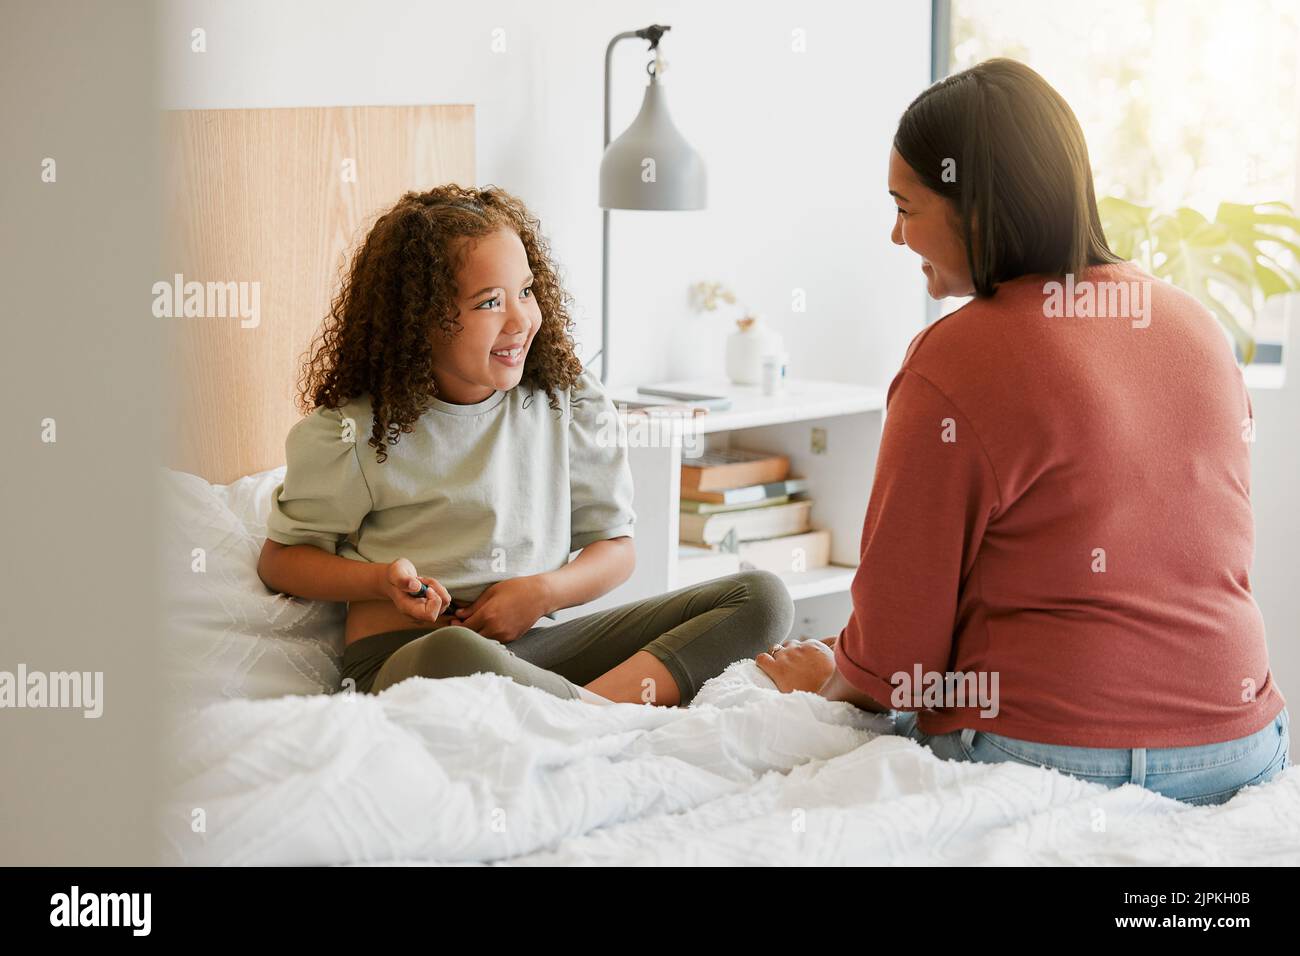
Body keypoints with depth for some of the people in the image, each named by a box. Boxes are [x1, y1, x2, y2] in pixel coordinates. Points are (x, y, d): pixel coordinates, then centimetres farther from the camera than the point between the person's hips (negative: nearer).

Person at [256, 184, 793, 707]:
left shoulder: (568, 402, 8)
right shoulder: (355, 431, 0)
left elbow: (615, 546, 14)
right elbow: (282, 558, 10)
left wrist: (546, 591, -8)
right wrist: (382, 581, -10)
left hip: (537, 640, 5)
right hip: (403, 654, -4)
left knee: (761, 597, -11)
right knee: (449, 657, -44)